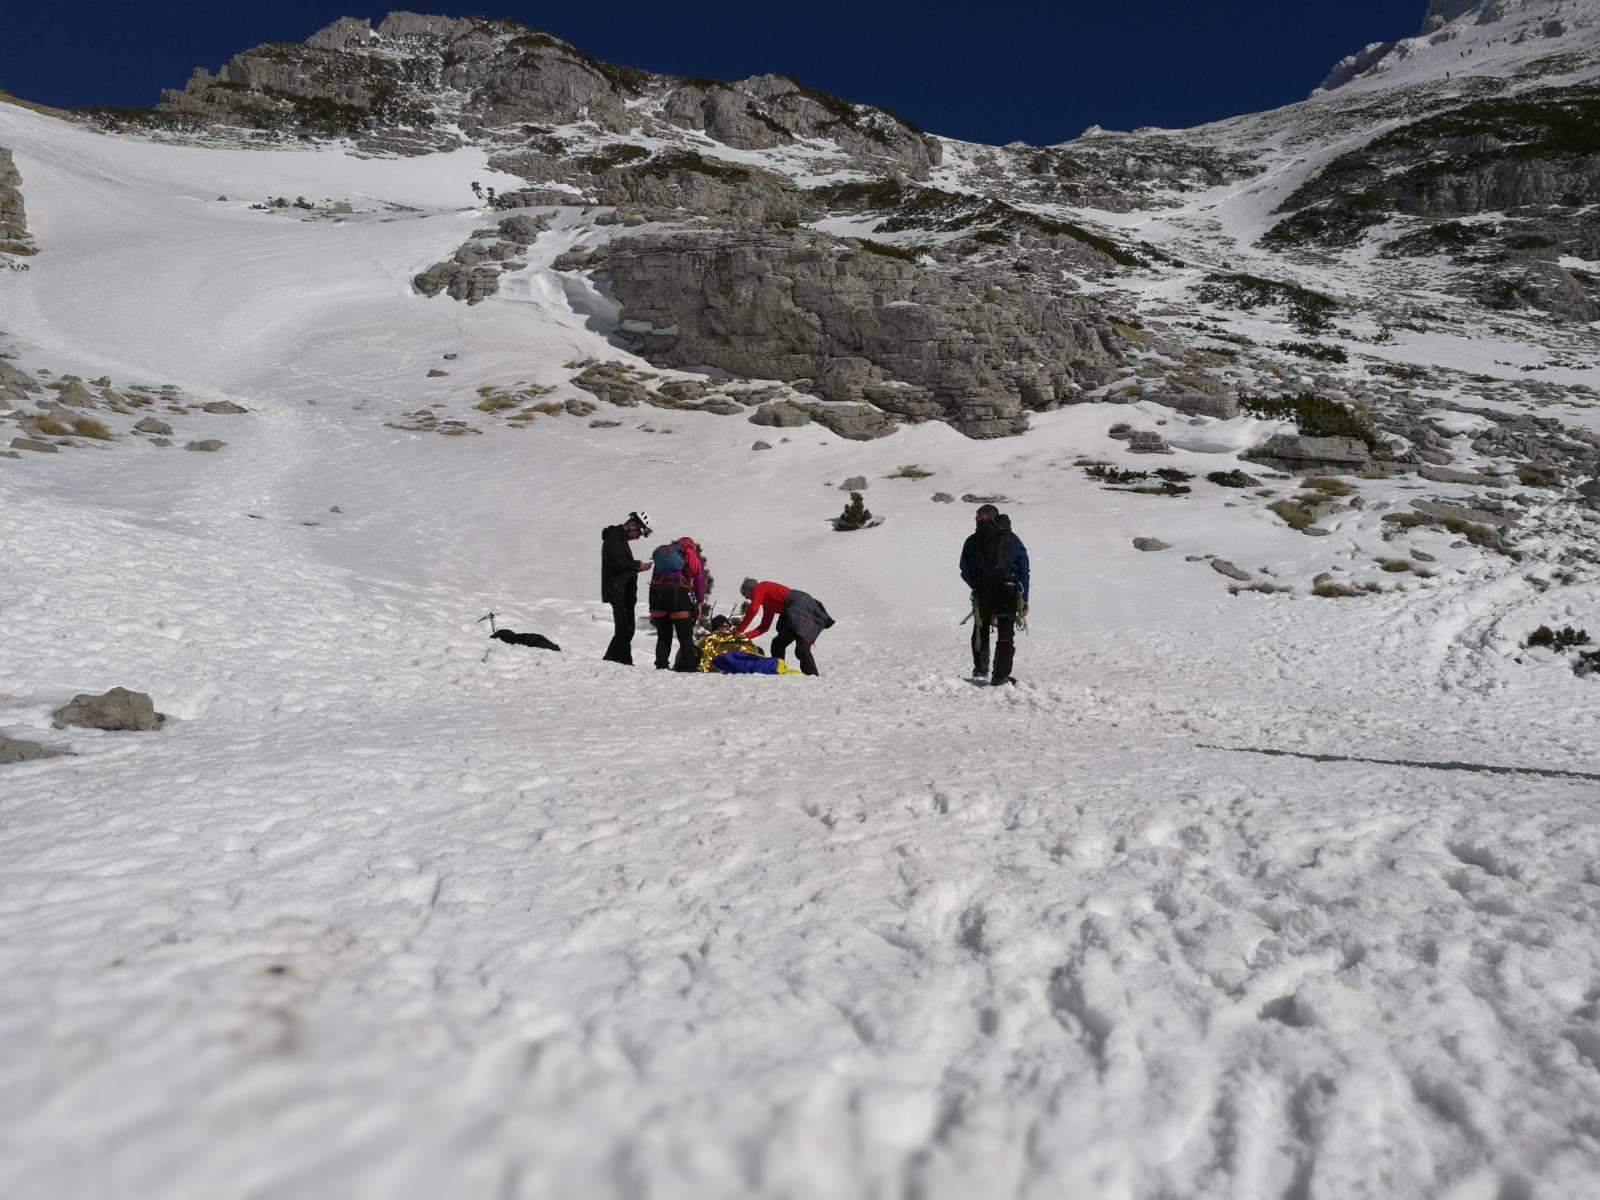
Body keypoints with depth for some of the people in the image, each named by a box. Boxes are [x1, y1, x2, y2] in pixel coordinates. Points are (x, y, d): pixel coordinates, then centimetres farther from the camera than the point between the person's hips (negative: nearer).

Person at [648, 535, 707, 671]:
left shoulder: (661, 552, 27)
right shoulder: (693, 556, 18)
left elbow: (654, 579, 21)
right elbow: (699, 580, 7)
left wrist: (652, 609, 20)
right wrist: (699, 603, 11)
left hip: (657, 591, 4)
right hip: (679, 592, -3)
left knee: (663, 636, 15)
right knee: (685, 637, 4)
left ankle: (661, 666, 10)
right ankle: (689, 668, -1)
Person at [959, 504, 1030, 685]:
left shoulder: (972, 541, 5)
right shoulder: (1012, 538, 8)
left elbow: (965, 572, 2)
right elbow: (1024, 570, 4)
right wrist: (1024, 599, 6)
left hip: (983, 593, 0)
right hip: (1009, 593, 0)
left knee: (981, 632, 19)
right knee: (1006, 635, 10)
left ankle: (980, 670, 11)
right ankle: (1001, 676, 6)